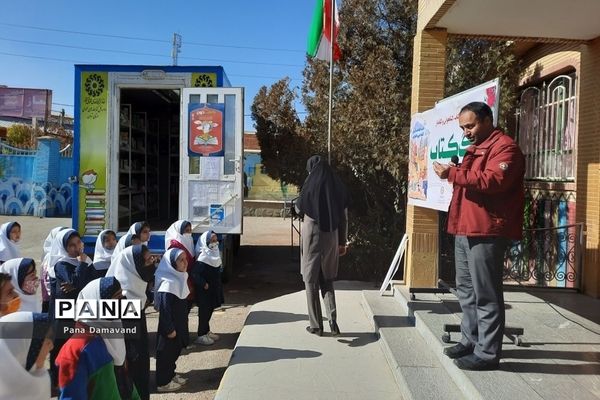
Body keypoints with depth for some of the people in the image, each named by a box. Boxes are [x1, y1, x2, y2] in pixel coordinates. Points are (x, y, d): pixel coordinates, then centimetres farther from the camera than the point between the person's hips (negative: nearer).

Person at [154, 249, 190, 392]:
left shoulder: (180, 277, 2)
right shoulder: (168, 283, -27)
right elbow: (164, 309, -24)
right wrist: (169, 329, -19)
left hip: (178, 324, 9)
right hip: (170, 326, -9)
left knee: (175, 350, 21)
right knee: (166, 352, 7)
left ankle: (170, 374, 38)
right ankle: (163, 382, 22)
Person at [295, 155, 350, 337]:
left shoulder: (311, 186, -10)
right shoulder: (338, 187, 1)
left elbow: (299, 209, 3)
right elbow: (344, 217, 4)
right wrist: (343, 242, 11)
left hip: (312, 237, -4)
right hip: (331, 238, 4)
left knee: (311, 281, 8)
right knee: (327, 280, 17)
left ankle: (316, 325, 12)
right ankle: (332, 319, 1)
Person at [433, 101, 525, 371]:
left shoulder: (505, 147, -7)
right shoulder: (474, 149, 23)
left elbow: (493, 180, -24)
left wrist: (453, 174, -25)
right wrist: (452, 173, 12)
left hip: (486, 232, -10)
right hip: (465, 230, 10)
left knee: (485, 293, -5)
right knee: (466, 289, 14)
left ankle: (487, 352, 2)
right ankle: (470, 340, 26)